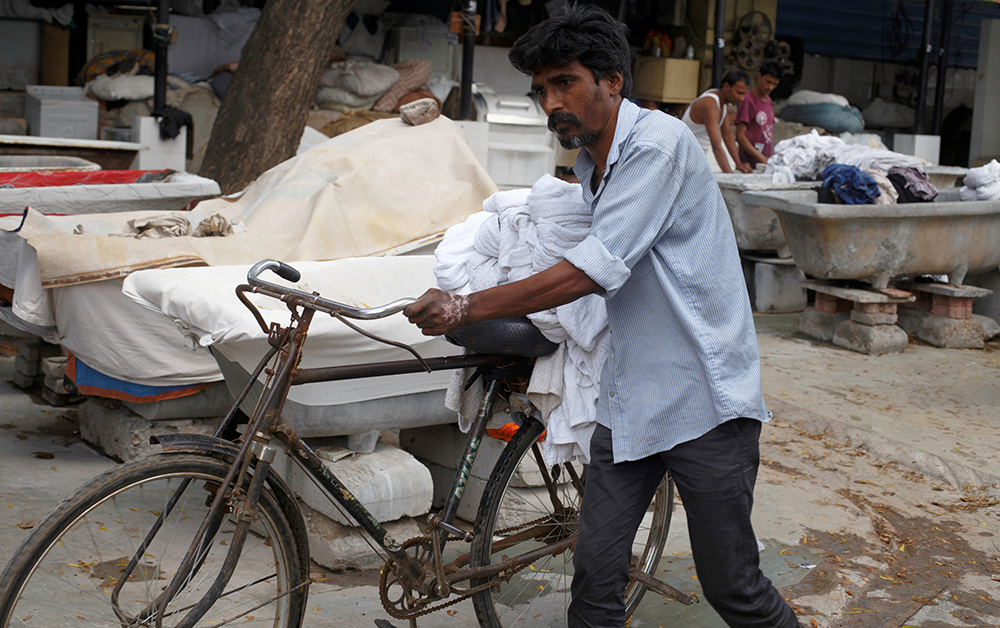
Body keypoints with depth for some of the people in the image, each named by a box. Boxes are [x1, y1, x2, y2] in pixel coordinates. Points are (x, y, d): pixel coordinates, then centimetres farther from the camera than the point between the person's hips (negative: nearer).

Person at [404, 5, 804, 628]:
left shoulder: (658, 142, -17)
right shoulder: (591, 163, 11)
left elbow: (595, 270, -24)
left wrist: (466, 308, -22)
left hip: (702, 396, -8)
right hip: (630, 396, 8)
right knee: (596, 572, 5)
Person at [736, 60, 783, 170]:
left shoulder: (768, 100, 19)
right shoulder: (747, 100, -7)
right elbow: (740, 136, -13)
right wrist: (762, 159, -18)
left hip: (767, 162, 7)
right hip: (751, 164, -7)